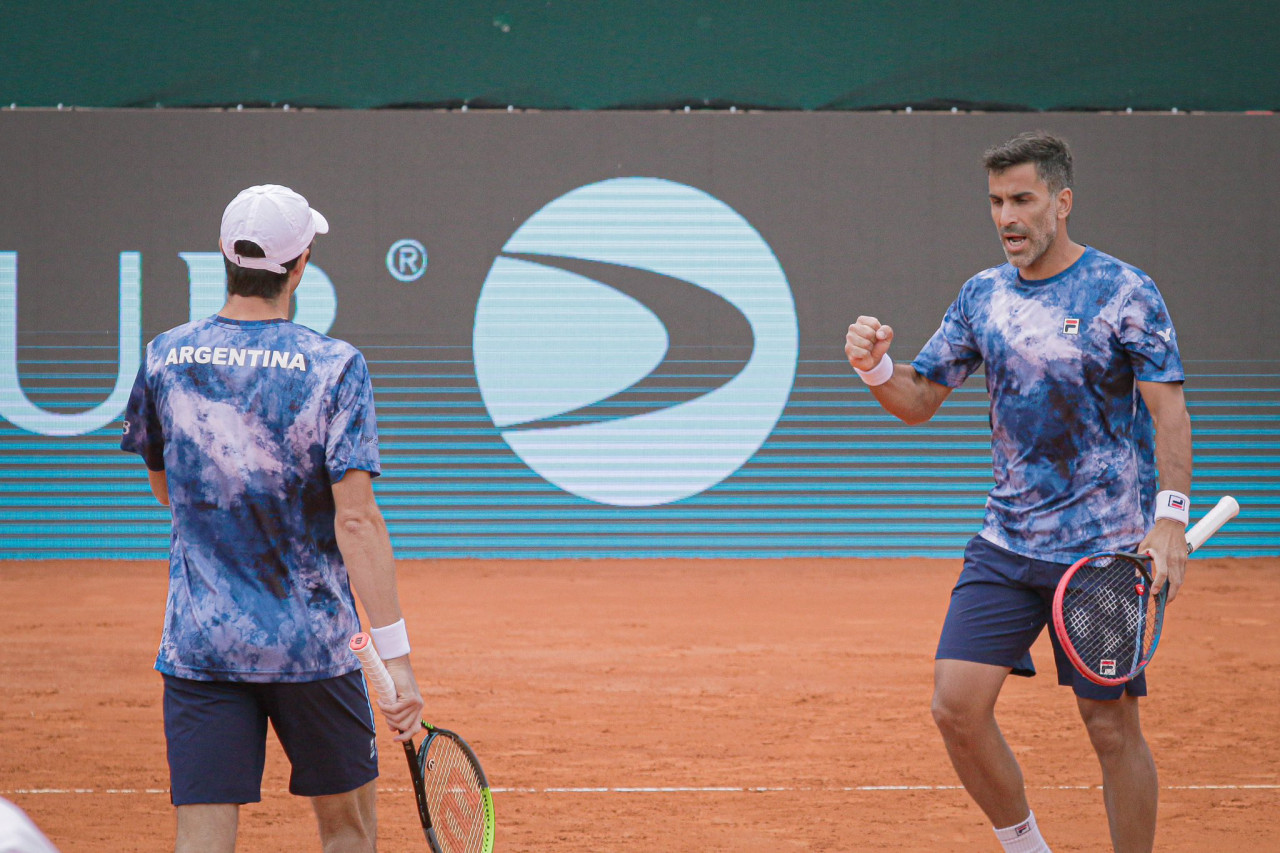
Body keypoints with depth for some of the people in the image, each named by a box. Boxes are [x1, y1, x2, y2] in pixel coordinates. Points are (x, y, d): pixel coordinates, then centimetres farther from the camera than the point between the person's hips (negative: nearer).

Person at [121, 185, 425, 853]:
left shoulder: (165, 359, 1)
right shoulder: (333, 367, -10)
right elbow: (356, 519, -16)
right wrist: (396, 657, -16)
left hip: (197, 643, 2)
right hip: (311, 643, -2)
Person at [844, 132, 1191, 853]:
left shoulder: (1124, 292, -6)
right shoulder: (982, 294, 9)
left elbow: (1169, 409, -10)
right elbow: (919, 401, 14)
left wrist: (1170, 517, -21)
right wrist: (876, 366, -8)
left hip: (1107, 549, -5)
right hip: (1005, 547, 5)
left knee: (1112, 726, -2)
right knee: (958, 706, -5)